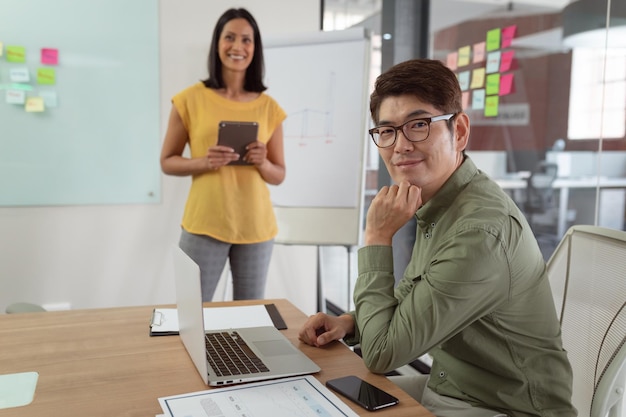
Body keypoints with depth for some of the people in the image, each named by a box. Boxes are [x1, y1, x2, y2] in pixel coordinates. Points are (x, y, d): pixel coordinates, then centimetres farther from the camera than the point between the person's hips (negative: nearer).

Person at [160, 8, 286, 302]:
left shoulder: (268, 107, 4)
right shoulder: (191, 99, -2)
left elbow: (279, 175, 9)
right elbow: (167, 162, 3)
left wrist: (262, 163, -12)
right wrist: (203, 162, -15)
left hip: (255, 226, 2)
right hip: (204, 224, -2)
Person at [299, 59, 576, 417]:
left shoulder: (480, 232, -29)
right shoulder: (436, 205, -1)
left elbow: (382, 355, -24)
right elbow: (406, 305, 12)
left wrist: (378, 237, -21)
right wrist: (350, 322, -5)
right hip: (445, 387, 7)